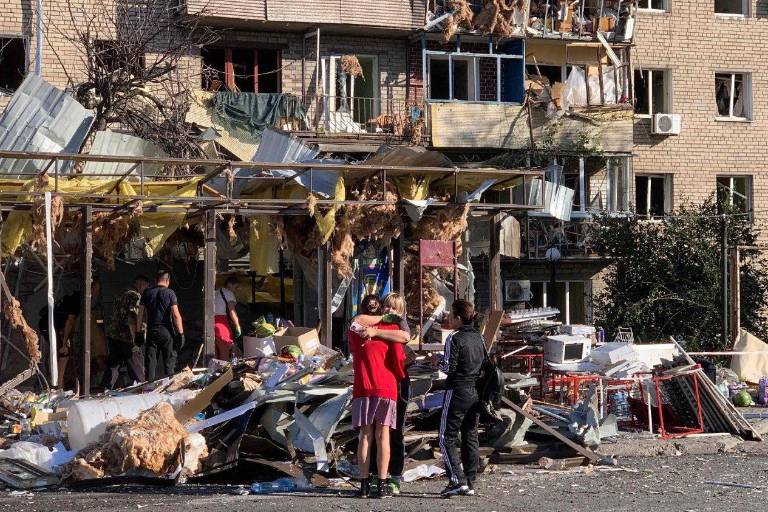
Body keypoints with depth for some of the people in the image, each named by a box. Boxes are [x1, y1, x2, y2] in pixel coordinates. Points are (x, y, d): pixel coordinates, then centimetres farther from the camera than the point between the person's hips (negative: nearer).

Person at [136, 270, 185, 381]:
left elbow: (140, 315, 6)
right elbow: (176, 315, -10)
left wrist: (139, 333, 11)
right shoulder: (169, 293, -5)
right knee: (169, 360, 4)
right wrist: (181, 333, -7)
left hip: (151, 331, 3)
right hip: (166, 331, -3)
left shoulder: (147, 293, 5)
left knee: (150, 361, 6)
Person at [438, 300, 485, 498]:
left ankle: (457, 480, -15)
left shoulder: (454, 338, -13)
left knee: (447, 438, -3)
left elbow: (448, 367, -16)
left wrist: (439, 361, 3)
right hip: (477, 391, 7)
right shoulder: (479, 337, 9)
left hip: (458, 391, -7)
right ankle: (470, 484, 11)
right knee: (471, 438, 11)